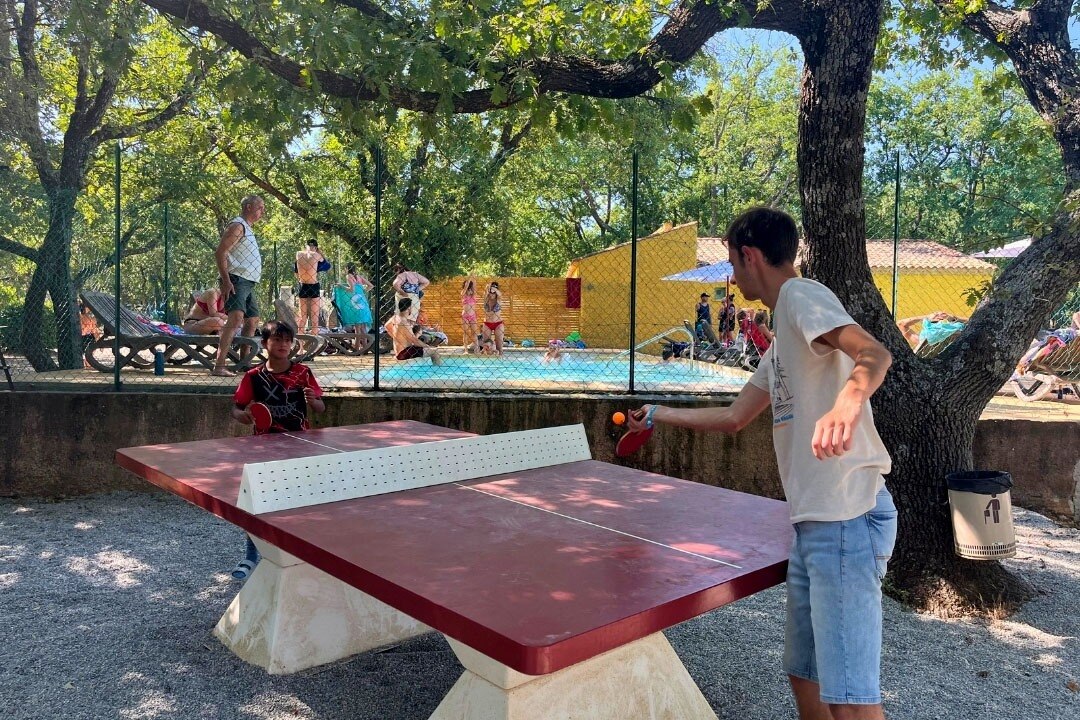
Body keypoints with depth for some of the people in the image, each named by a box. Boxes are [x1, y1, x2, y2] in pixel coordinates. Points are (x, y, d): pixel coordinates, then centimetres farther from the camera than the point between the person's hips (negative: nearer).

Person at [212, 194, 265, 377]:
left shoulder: (246, 229, 25)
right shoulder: (237, 226, -7)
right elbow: (220, 253, -17)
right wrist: (226, 281, -24)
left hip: (248, 283, 11)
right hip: (236, 280, -11)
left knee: (252, 321, 16)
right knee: (237, 317, -25)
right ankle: (219, 366, -33)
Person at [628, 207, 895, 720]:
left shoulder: (801, 294, -7)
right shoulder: (783, 338, 22)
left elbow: (875, 353, -25)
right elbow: (734, 417, 29)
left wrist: (846, 405, -46)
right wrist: (658, 415, 38)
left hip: (847, 518, -10)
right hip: (814, 522, 10)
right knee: (805, 677, 17)